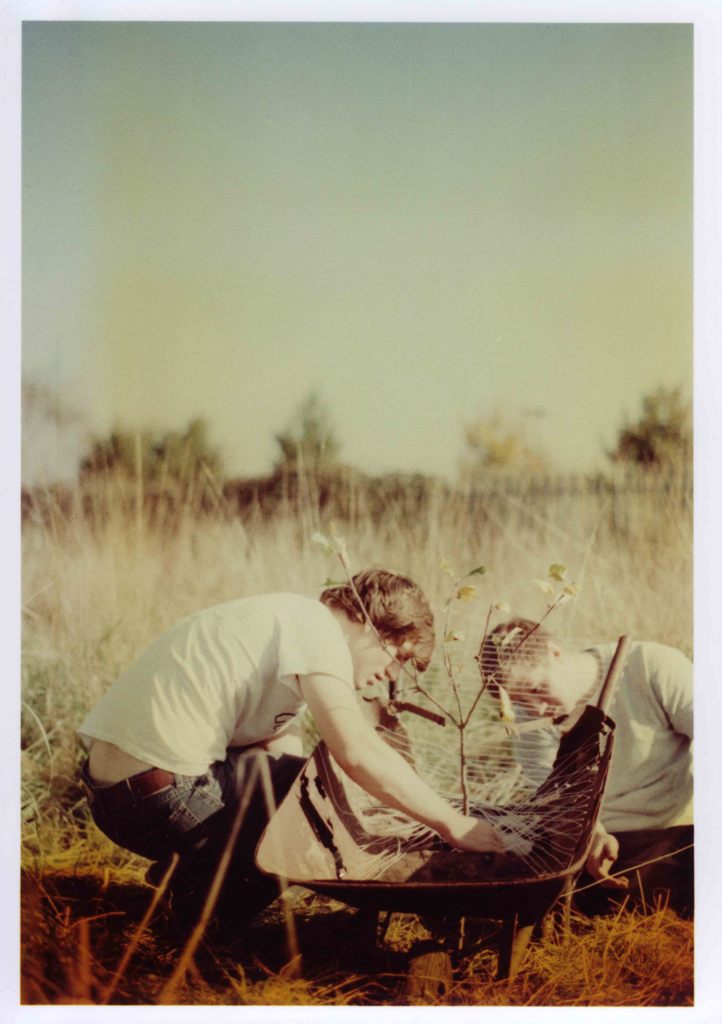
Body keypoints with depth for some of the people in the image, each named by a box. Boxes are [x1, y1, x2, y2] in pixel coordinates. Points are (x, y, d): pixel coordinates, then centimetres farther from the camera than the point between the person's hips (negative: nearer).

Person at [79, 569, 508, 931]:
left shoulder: (284, 620, 20)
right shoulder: (316, 625, -8)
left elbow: (285, 750, 17)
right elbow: (357, 754, -19)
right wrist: (453, 823, -11)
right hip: (159, 796, -10)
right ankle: (206, 889, -2)